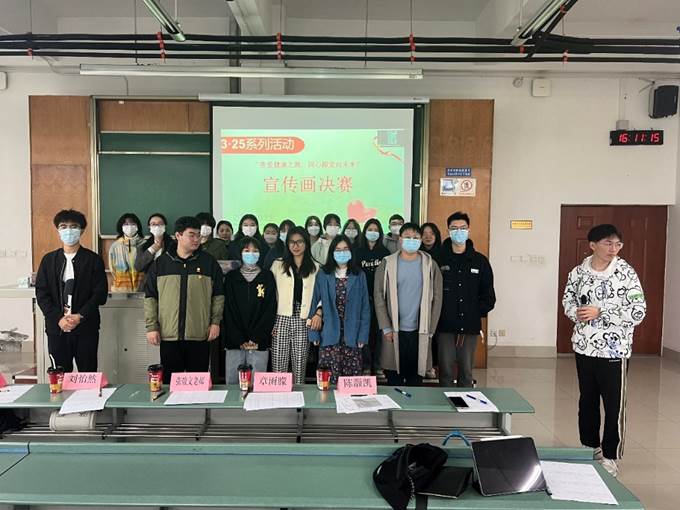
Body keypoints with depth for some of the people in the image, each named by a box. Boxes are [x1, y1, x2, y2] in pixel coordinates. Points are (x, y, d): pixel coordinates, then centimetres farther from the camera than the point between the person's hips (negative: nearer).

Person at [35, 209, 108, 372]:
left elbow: (101, 293, -4)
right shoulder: (49, 259, 9)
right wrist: (58, 318, -8)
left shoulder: (93, 259, 1)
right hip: (56, 327, 2)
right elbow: (41, 294, 4)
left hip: (86, 328, -2)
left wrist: (80, 316, -13)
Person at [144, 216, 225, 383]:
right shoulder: (160, 263, 5)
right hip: (168, 335, 1)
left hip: (200, 335, 0)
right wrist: (151, 326, -1)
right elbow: (150, 297, 6)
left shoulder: (209, 262, 4)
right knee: (170, 382, 9)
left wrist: (215, 322, -2)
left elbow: (218, 295, 6)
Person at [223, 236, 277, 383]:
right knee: (232, 382, 2)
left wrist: (256, 339, -8)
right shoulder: (231, 277, 8)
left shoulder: (267, 276, 6)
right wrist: (240, 340, -8)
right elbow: (228, 310, 2)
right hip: (234, 342, 1)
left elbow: (270, 308, 0)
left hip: (260, 343, -1)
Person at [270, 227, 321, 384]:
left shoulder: (315, 268, 10)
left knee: (299, 366, 4)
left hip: (303, 321, 1)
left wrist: (318, 313, -6)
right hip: (282, 319, 0)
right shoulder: (278, 265, 9)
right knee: (279, 366, -1)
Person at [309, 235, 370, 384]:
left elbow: (365, 308, 6)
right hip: (329, 336, 0)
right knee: (329, 379, -2)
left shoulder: (359, 276, 7)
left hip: (352, 337, 1)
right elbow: (315, 304, 5)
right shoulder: (323, 275, 5)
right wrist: (314, 333, -1)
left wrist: (363, 335, -1)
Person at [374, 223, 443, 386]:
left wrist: (430, 330, -1)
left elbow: (436, 298, 2)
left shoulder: (430, 265, 2)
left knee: (415, 381, 8)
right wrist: (386, 328, -6)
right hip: (394, 331, 0)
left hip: (420, 333, 1)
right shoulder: (387, 264, 0)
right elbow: (379, 296, -1)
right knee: (393, 381, 6)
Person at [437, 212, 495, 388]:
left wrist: (477, 312, -1)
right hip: (445, 326, -1)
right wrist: (438, 313, -8)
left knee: (466, 372, 9)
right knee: (446, 371, 5)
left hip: (470, 326, 2)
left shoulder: (480, 261, 6)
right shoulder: (439, 259, -1)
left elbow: (488, 296, 9)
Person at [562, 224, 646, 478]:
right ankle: (590, 447, 35)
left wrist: (599, 313, -21)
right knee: (587, 400, 17)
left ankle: (610, 456, 22)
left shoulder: (626, 272, -11)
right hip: (584, 346, 4)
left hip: (614, 349, -4)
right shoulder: (579, 271, 0)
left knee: (614, 405, 5)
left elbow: (638, 312, -14)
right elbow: (568, 298, 13)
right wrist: (576, 312, -9)